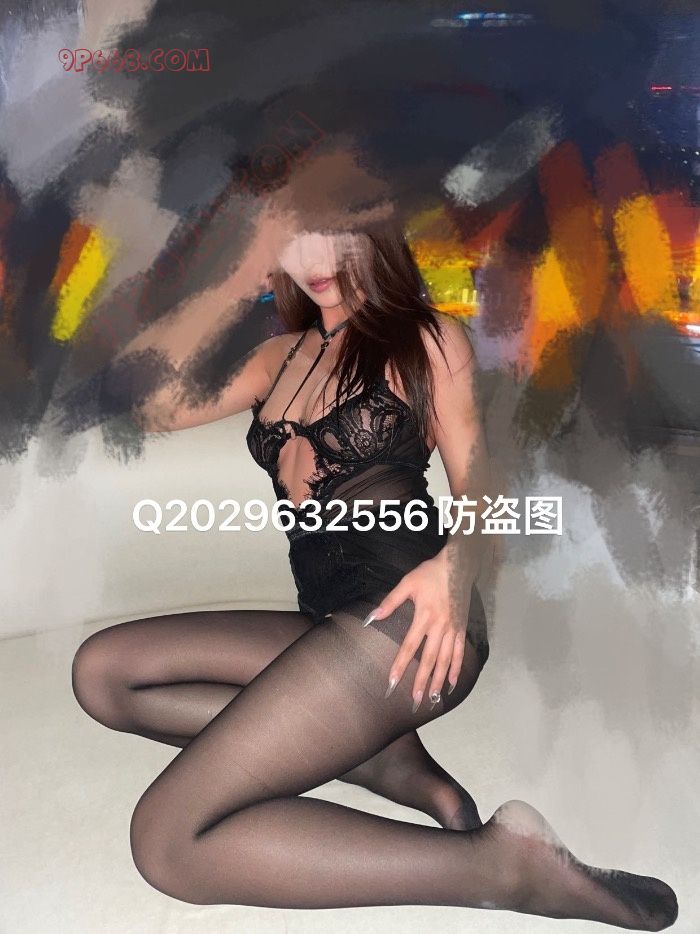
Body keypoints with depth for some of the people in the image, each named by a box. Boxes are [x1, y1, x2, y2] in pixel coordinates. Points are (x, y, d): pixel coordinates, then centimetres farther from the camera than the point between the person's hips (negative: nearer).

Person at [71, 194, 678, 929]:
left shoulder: (429, 337, 6)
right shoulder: (279, 356, 20)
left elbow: (477, 481, 1)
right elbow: (155, 406, 8)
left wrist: (455, 566, -21)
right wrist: (235, 282, 5)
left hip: (404, 620, -7)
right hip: (331, 626, 7)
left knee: (169, 838, -17)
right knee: (103, 671, -4)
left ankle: (499, 862, -11)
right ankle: (379, 757, -8)